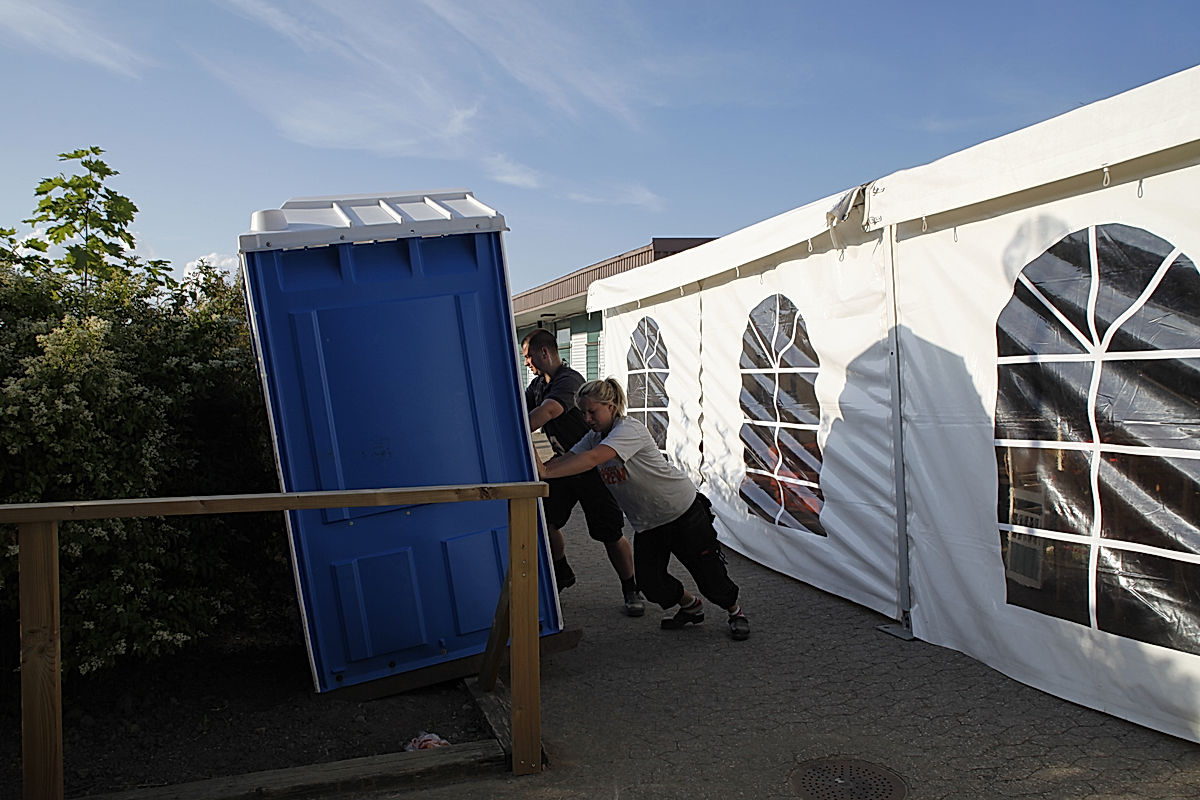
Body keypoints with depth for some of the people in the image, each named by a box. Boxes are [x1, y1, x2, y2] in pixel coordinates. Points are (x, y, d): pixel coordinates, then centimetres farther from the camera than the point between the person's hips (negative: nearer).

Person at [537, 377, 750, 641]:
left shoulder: (629, 429, -26)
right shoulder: (594, 437, 2)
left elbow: (592, 459, -41)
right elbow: (567, 459, -10)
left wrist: (546, 473, -47)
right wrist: (538, 467, -28)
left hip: (682, 509, -7)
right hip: (646, 522, 7)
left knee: (706, 570, -1)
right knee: (650, 581, 0)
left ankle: (735, 611, 29)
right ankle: (691, 606, 29)